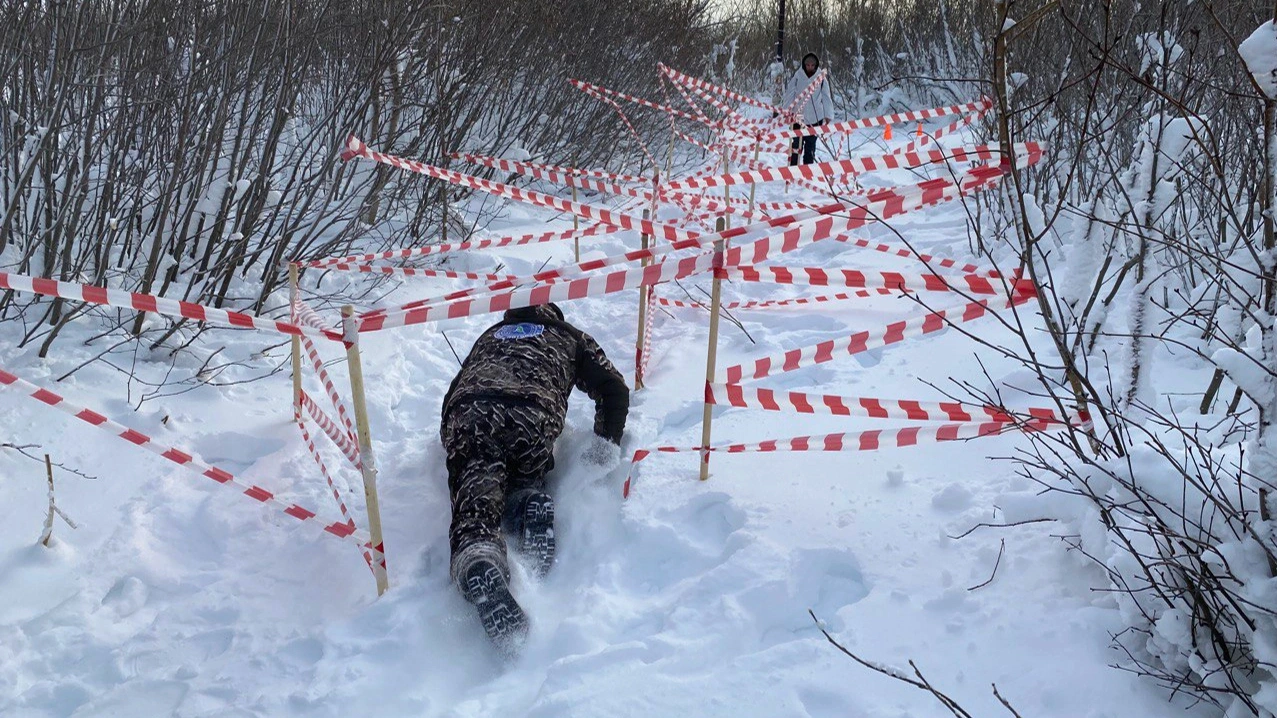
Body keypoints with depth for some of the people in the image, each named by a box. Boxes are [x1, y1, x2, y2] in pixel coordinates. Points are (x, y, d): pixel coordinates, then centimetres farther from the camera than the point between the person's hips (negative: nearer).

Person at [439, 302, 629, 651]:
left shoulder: (489, 335, 42)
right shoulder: (569, 337, 34)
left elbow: (455, 391, 48)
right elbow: (614, 389, 22)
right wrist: (607, 443, 27)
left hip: (466, 416, 1)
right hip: (531, 416, -1)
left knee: (475, 505, -15)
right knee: (523, 482, 25)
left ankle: (478, 566, -48)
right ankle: (528, 503, -12)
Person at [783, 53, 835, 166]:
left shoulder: (822, 77, -2)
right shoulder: (797, 76, -4)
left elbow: (826, 97, 2)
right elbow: (789, 94, -1)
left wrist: (828, 115, -1)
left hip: (815, 118, 1)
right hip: (798, 116, -1)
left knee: (810, 146, 9)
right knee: (797, 144, 0)